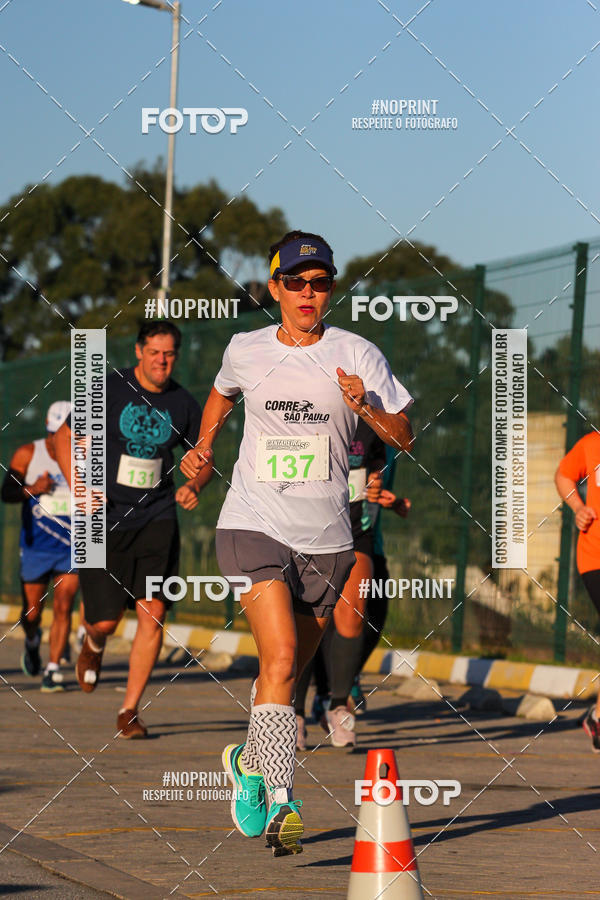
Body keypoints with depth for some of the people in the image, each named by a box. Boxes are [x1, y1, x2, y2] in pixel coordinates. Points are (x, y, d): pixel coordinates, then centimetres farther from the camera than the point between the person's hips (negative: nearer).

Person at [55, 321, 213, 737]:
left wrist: (195, 486, -7)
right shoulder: (108, 390, -5)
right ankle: (95, 643, 38)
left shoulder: (183, 404, 3)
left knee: (153, 614, -12)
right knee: (107, 620, -3)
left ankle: (130, 711, -1)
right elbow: (65, 438, 4)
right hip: (106, 520, -2)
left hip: (157, 519, 2)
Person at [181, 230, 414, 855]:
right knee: (280, 658, -19)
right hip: (253, 525, -1)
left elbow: (404, 437, 0)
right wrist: (202, 448, 16)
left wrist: (366, 407, -17)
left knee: (285, 672, 10)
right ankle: (279, 801, -18)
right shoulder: (246, 351, 4)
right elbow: (222, 393, 28)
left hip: (325, 538, 2)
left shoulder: (357, 355, -1)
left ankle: (250, 761, 36)